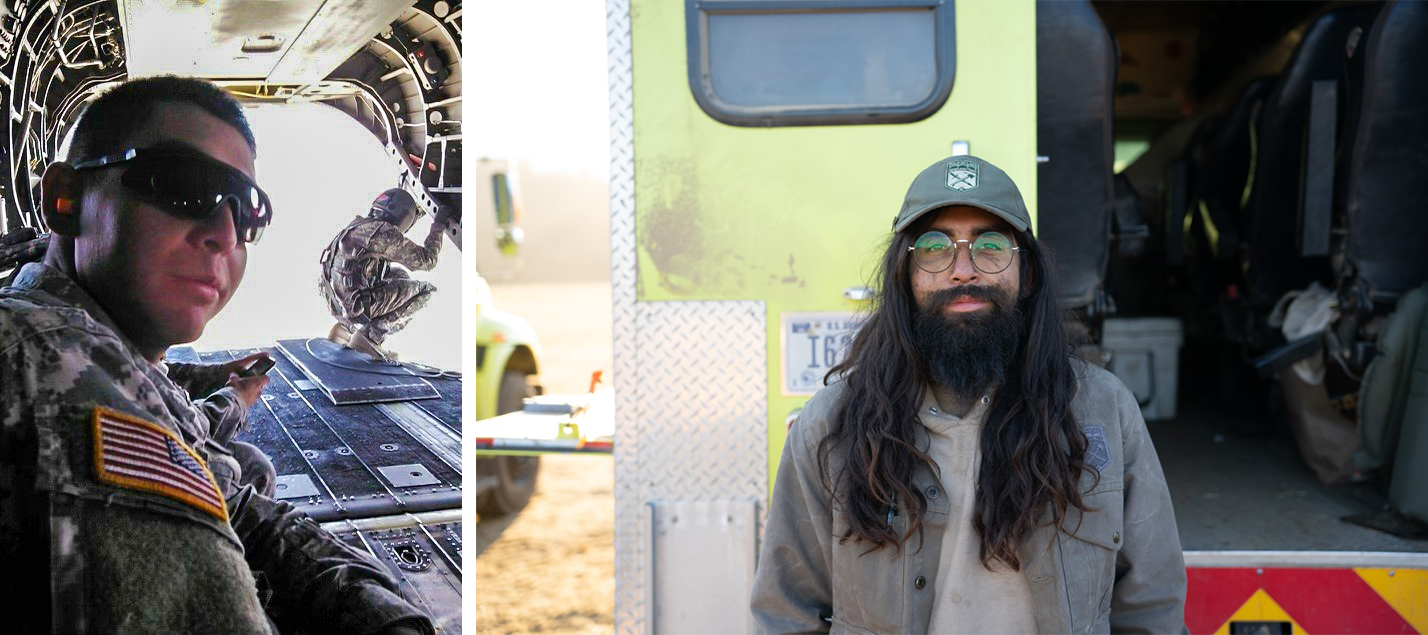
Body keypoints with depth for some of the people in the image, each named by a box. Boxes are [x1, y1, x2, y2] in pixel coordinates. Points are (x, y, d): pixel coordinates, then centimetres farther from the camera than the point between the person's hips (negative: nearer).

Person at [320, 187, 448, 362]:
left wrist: (417, 211, 43)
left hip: (337, 304, 9)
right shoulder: (385, 233, -11)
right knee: (425, 289, -1)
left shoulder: (358, 224, 15)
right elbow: (426, 260, -5)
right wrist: (438, 227, 9)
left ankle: (345, 327, 19)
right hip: (357, 305, -9)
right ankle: (372, 334, -11)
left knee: (399, 275, 27)